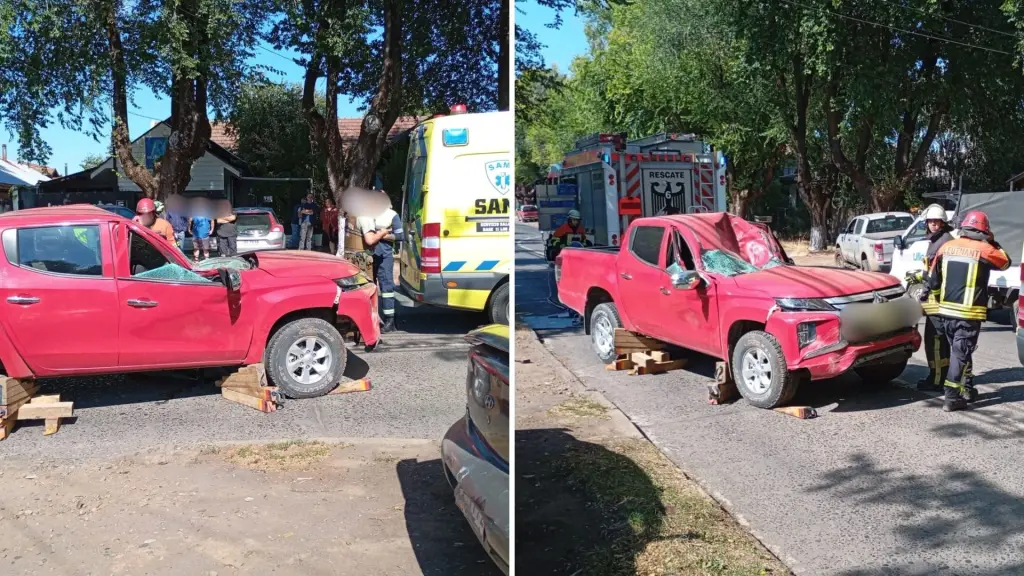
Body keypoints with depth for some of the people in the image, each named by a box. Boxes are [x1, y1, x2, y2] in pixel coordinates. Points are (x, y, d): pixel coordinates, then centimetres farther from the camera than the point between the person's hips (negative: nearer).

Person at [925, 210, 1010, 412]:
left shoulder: (946, 247, 4)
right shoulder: (984, 250, -9)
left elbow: (933, 280, 10)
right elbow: (1006, 262, 12)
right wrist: (993, 243, 21)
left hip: (947, 311, 5)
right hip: (969, 313, -5)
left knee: (958, 351, 19)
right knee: (961, 353, -3)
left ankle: (966, 389, 30)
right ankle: (951, 397, -6)